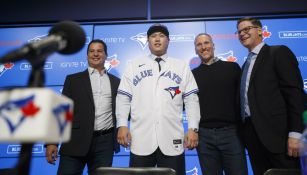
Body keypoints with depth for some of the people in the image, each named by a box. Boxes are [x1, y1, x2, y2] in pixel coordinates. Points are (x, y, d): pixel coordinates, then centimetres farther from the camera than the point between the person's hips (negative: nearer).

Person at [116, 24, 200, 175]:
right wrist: (122, 125, -4)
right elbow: (123, 98, 7)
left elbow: (191, 100, 7)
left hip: (172, 140, 1)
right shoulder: (134, 66, 12)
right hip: (141, 140, 0)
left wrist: (193, 128, -3)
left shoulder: (182, 67, 12)